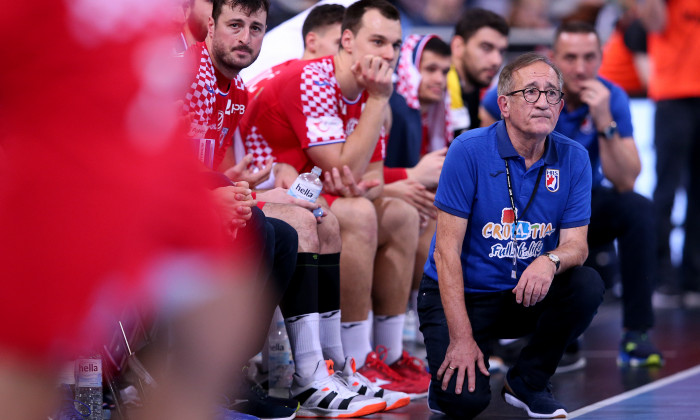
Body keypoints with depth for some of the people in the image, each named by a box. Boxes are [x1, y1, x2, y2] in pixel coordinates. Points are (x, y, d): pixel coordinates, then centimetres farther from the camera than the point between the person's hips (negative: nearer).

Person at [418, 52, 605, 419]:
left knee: (587, 286, -25)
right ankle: (448, 366, 14)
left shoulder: (573, 159, -5)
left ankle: (527, 382, -1)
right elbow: (446, 251, -18)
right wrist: (461, 338, -24)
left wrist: (551, 261, -34)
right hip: (461, 294, -4)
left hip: (524, 295, 4)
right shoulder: (469, 151, -17)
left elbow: (576, 244, -6)